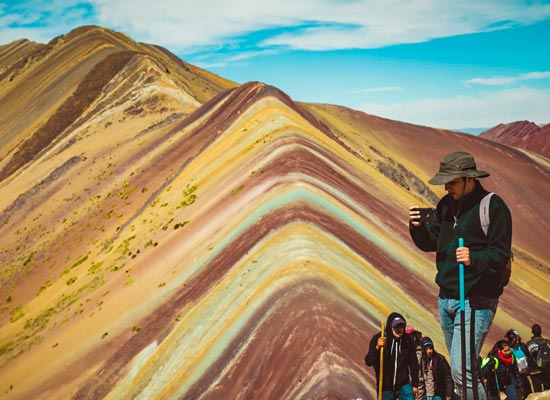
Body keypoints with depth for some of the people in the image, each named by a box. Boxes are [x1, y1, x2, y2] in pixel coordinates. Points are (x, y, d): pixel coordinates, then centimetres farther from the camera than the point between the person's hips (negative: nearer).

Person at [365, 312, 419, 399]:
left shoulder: (407, 340, -3)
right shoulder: (378, 339, -11)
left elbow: (413, 363, 6)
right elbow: (368, 362, -16)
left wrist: (415, 384, 8)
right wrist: (377, 348, -33)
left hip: (403, 385, 1)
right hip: (385, 387, -1)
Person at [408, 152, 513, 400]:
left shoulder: (493, 206, -12)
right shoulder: (446, 205, 10)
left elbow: (501, 254, -15)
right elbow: (431, 243, 11)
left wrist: (474, 258, -33)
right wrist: (418, 227, -9)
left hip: (475, 301, -8)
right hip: (446, 298, 8)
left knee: (461, 372, -15)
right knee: (463, 367, 19)